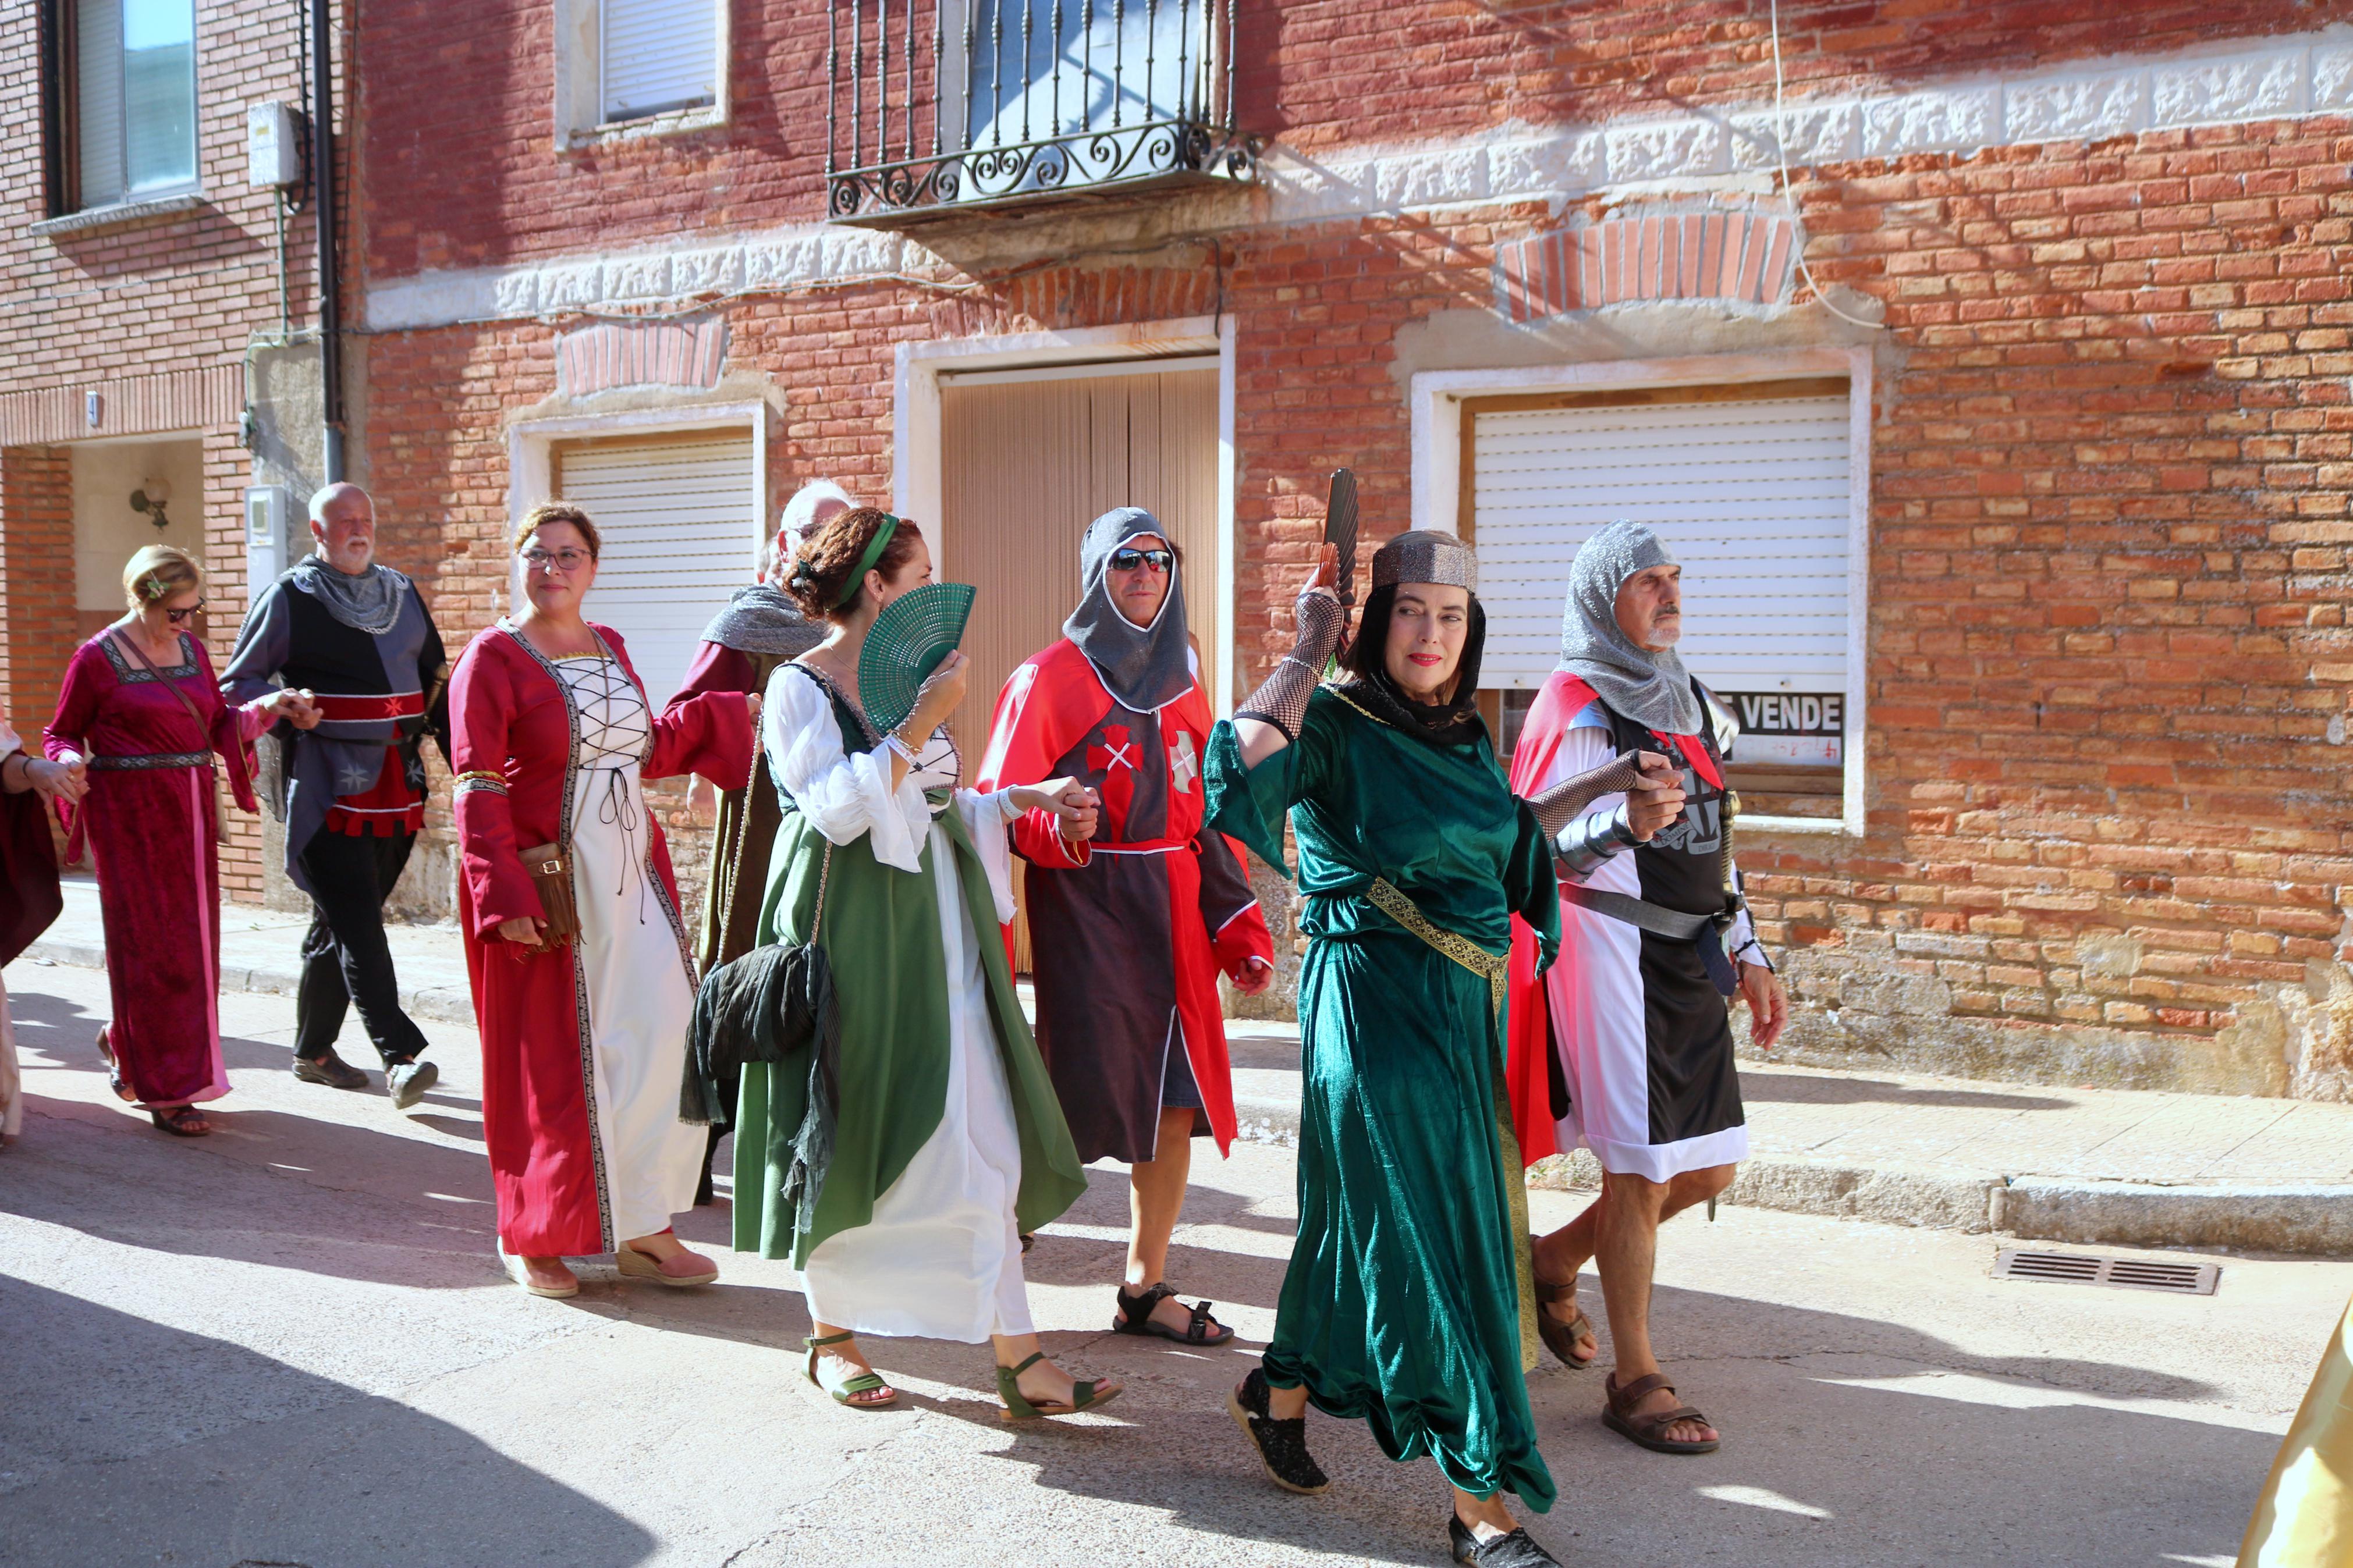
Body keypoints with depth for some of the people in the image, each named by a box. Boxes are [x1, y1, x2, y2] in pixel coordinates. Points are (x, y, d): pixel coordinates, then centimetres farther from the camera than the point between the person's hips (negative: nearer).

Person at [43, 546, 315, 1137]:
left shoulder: (190, 648, 11)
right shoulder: (97, 658, -6)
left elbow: (220, 725, 16)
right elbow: (60, 735, 2)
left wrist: (270, 707, 0)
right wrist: (69, 763, -19)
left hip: (190, 811, 6)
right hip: (131, 815, -6)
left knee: (193, 940, 9)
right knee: (154, 947, -4)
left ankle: (125, 1039, 35)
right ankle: (165, 1088, 5)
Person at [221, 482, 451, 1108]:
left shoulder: (404, 595, 16)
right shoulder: (288, 599, 1)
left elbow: (435, 681, 21)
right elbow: (238, 683, 4)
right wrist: (285, 715, -15)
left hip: (396, 786, 5)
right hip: (326, 787, -5)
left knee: (340, 922, 14)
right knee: (356, 924, -12)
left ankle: (312, 1050, 25)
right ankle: (401, 1056, -18)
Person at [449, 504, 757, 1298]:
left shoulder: (609, 647, 13)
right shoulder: (494, 658, -6)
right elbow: (478, 788, -11)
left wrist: (727, 715, 16)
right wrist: (504, 898, -19)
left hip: (629, 876, 6)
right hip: (546, 883, -6)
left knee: (663, 1037, 2)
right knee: (551, 1059, 1)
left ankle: (643, 1228, 13)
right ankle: (537, 1239, 17)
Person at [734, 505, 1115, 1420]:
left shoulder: (911, 679, 14)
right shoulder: (800, 687, -8)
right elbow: (839, 810, -19)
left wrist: (1024, 798, 12)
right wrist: (922, 724, -20)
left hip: (937, 925, 7)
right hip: (851, 928, -6)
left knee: (981, 1141, 0)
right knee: (849, 1130, 4)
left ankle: (1017, 1356, 1)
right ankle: (832, 1335, 23)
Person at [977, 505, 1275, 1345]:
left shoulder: (1182, 684, 14)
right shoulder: (1050, 677, -4)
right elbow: (1000, 803, -8)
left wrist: (1240, 930, 10)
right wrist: (1049, 825, -30)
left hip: (1174, 916, 6)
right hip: (1083, 913, -6)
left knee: (1176, 1105, 5)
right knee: (1080, 1107, -6)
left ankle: (1145, 1288, 18)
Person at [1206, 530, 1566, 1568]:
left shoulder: (1468, 738, 12)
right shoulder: (1335, 725, -10)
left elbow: (1515, 852, 24)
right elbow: (1243, 770, -31)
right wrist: (1308, 652, -22)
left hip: (1469, 1013, 8)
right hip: (1376, 1005, -8)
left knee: (1372, 1222, 18)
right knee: (1432, 1241, -6)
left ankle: (1283, 1391, 40)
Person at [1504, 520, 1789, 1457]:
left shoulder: (1686, 700, 17)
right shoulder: (1577, 707, -8)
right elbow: (1539, 847, -17)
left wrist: (1747, 955, 19)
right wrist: (1626, 823, -37)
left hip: (1687, 957, 8)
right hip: (1609, 946, -8)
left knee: (1707, 1169, 10)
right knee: (1642, 1169, -6)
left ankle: (1553, 1260, 31)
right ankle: (1636, 1383, 6)